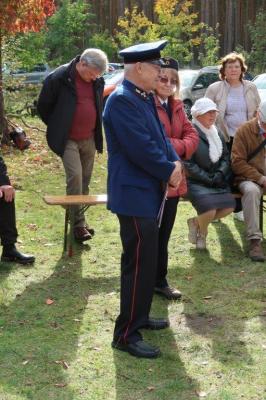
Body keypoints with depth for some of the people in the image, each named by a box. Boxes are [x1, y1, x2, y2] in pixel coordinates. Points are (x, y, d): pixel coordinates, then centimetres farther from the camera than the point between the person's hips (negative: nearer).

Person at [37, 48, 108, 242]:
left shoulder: (98, 81, 4)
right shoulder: (59, 78, -13)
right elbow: (43, 106, -3)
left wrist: (96, 131, 15)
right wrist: (57, 129, 4)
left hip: (89, 139, 5)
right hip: (68, 140, -5)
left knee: (85, 181, 9)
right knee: (75, 177, -16)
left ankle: (80, 220, 20)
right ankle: (78, 223, -8)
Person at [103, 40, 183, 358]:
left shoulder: (145, 97, 11)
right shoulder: (122, 100, -20)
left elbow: (160, 136, 15)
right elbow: (141, 148, -25)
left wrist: (175, 162, -4)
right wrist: (170, 172, -12)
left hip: (148, 192, 10)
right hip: (134, 194, -10)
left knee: (146, 260, 19)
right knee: (139, 264, -5)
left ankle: (139, 317, 34)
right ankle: (126, 335, 4)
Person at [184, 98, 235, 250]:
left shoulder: (218, 133, 15)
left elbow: (226, 156, 11)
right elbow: (188, 164, -15)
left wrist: (220, 174, -9)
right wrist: (208, 179, -17)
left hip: (216, 180, 7)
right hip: (196, 182, -6)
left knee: (229, 205, -16)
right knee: (210, 209, -27)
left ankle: (196, 222, 11)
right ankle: (202, 233, 12)